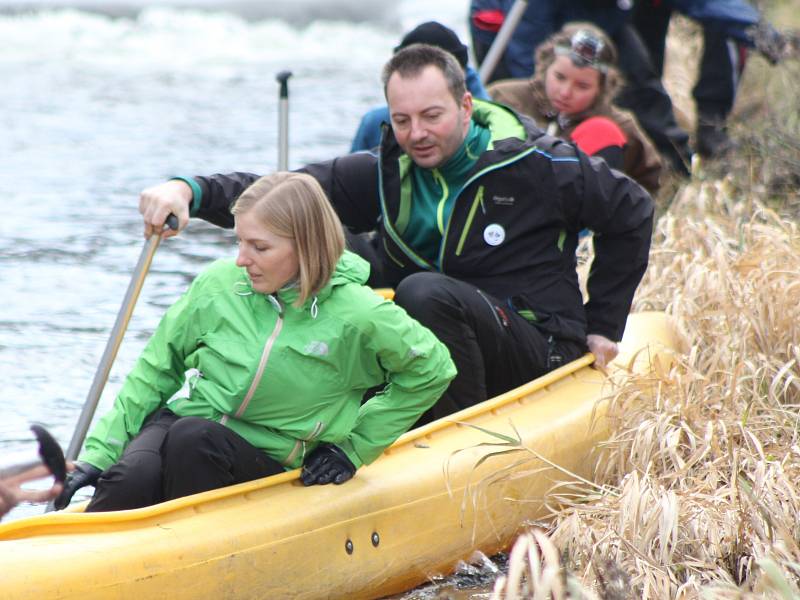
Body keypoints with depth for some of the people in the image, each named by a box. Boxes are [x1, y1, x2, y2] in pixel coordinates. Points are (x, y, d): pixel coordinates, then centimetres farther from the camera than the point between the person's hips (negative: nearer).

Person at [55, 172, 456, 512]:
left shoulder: (355, 315, -11)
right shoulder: (219, 283, -2)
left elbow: (432, 368, 4)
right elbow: (156, 370, 8)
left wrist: (355, 447, 3)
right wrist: (98, 453, 2)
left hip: (266, 461, -2)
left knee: (195, 439, -36)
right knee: (132, 478, -33)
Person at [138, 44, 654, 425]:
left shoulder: (535, 165, -9)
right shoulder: (386, 173, 0)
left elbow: (632, 212, 3)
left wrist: (602, 324, 4)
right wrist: (189, 190, -28)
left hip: (536, 349, -4)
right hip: (422, 343, 4)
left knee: (424, 292, -32)